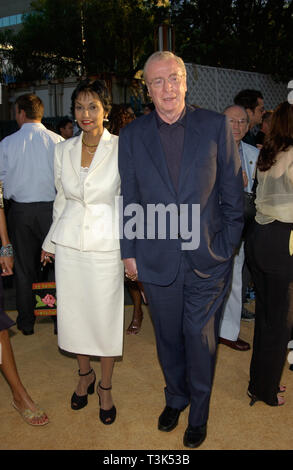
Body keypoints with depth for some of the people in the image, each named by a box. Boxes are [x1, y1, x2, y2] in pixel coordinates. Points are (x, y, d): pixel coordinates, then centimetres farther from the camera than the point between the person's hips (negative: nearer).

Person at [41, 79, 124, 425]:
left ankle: (105, 386, 27)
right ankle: (85, 374, 37)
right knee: (72, 311, 12)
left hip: (106, 245, -3)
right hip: (69, 243, 4)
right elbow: (61, 199, 13)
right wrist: (50, 242, 17)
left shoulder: (122, 148, -7)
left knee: (105, 316, 5)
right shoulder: (63, 150, 4)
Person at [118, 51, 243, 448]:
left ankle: (199, 411, 36)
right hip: (157, 259, 2)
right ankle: (176, 397, 44)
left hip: (208, 257, -1)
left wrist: (229, 245, -2)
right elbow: (128, 200, 4)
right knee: (168, 337, 18)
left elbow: (232, 191, 1)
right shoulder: (132, 136, 2)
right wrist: (128, 252, 4)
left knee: (200, 338, 10)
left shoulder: (215, 126, -2)